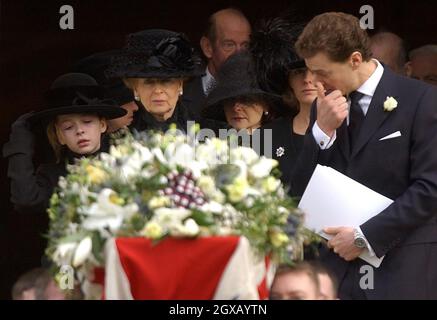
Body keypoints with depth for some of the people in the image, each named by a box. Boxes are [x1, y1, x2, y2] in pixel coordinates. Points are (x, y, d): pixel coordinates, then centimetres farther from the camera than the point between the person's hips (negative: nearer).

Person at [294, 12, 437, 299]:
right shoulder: (325, 107, 12)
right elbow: (302, 189, 10)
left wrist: (365, 235, -12)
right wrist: (322, 130, -6)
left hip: (401, 269, -4)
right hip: (339, 264, 4)